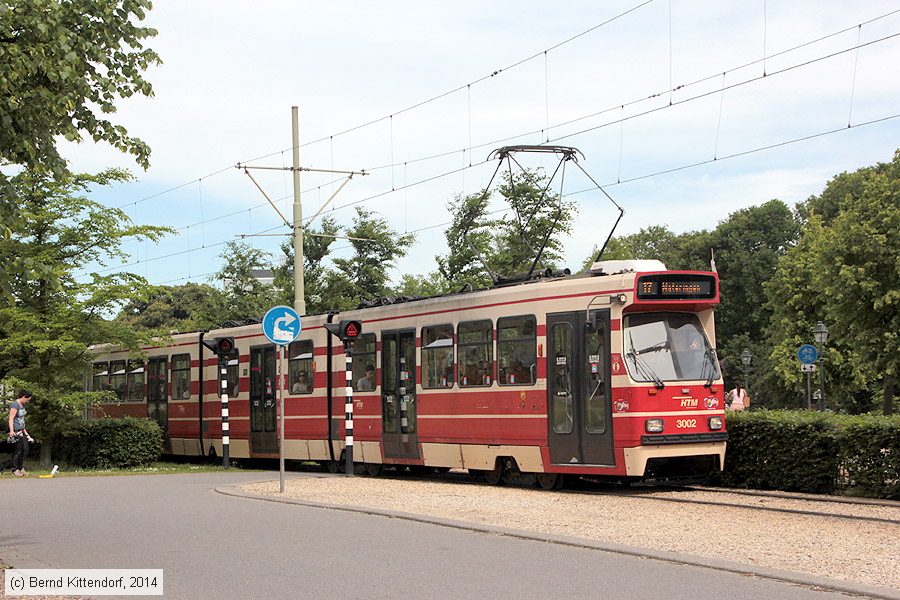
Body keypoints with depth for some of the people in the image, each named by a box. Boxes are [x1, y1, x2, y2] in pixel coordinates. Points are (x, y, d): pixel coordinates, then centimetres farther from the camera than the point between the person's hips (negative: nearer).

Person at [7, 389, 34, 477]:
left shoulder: (22, 405, 15)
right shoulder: (15, 405, -15)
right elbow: (11, 418, -23)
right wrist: (11, 431, -32)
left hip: (21, 431, 10)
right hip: (16, 431, -10)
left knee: (25, 449, 10)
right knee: (18, 450, -4)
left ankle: (21, 467, 22)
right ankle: (15, 469, 6)